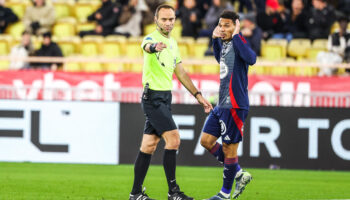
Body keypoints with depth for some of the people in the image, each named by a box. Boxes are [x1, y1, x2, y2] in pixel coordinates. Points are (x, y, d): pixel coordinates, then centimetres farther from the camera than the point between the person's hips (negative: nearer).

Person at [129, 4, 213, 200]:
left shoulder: (173, 43, 14)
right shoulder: (151, 38, -12)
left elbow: (181, 73, 21)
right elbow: (148, 46, -38)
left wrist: (198, 95, 16)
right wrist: (155, 47, -62)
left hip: (165, 98, 8)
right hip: (153, 97, -8)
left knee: (149, 146, 8)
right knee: (173, 139, -15)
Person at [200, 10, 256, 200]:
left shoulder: (238, 43, -14)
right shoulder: (224, 44, 12)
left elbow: (251, 59, -35)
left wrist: (236, 35, -30)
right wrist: (215, 39, 18)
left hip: (234, 105, -10)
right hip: (221, 104, 10)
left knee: (229, 147, -1)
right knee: (206, 140, 11)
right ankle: (239, 174, 19)